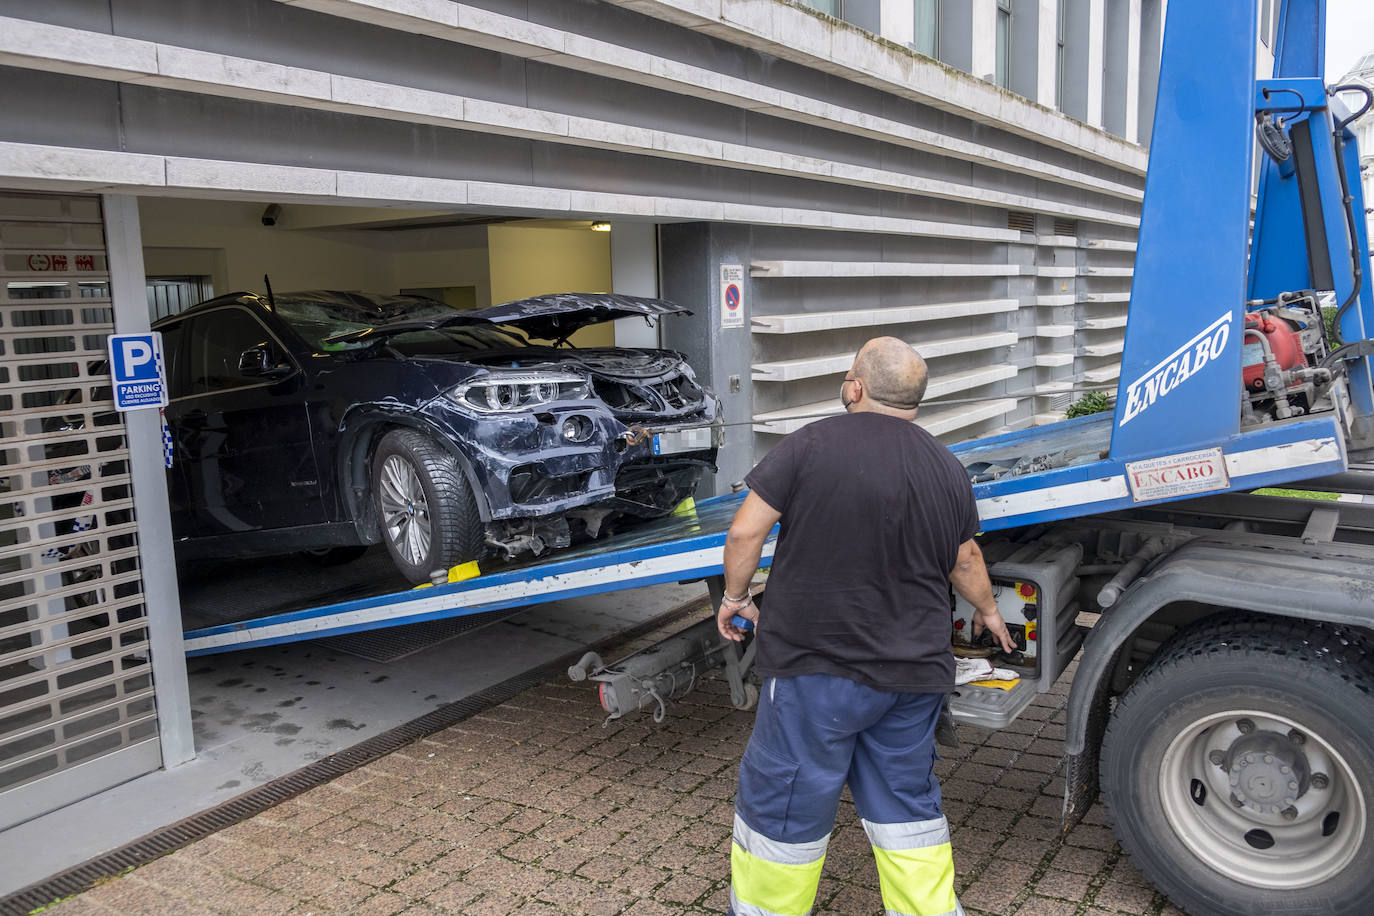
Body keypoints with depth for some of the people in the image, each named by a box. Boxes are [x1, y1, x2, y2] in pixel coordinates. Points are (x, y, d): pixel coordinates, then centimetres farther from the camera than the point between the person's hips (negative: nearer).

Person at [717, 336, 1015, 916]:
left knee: (783, 802, 11)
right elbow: (966, 563, 15)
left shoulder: (812, 445, -12)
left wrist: (735, 596, 6)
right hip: (914, 673, 5)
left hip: (816, 667, -5)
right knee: (906, 802, 20)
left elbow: (746, 532, -12)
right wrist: (987, 611, 35)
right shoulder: (949, 471, 4)